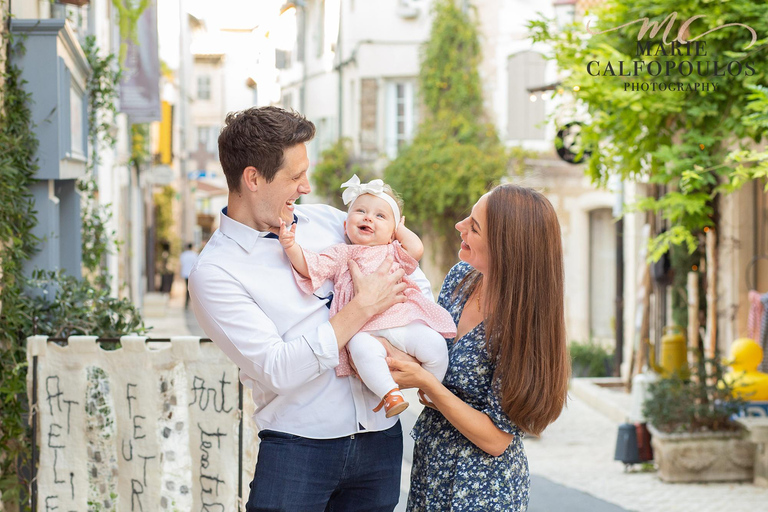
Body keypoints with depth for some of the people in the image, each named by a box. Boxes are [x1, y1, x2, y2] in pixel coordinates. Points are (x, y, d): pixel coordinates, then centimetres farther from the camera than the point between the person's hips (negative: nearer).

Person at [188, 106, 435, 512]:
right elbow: (277, 369, -18)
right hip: (298, 447, -5)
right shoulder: (213, 273, -8)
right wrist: (363, 308, -14)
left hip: (380, 438, 5)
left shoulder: (325, 220, 10)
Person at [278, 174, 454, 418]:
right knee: (364, 351, -36)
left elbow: (415, 250, 3)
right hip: (364, 330, -2)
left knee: (433, 344, -21)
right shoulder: (340, 254, 20)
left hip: (405, 323, 2)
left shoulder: (392, 252, 24)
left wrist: (401, 229, 20)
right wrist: (292, 247, -11)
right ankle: (389, 393, -27)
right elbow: (311, 267, 6)